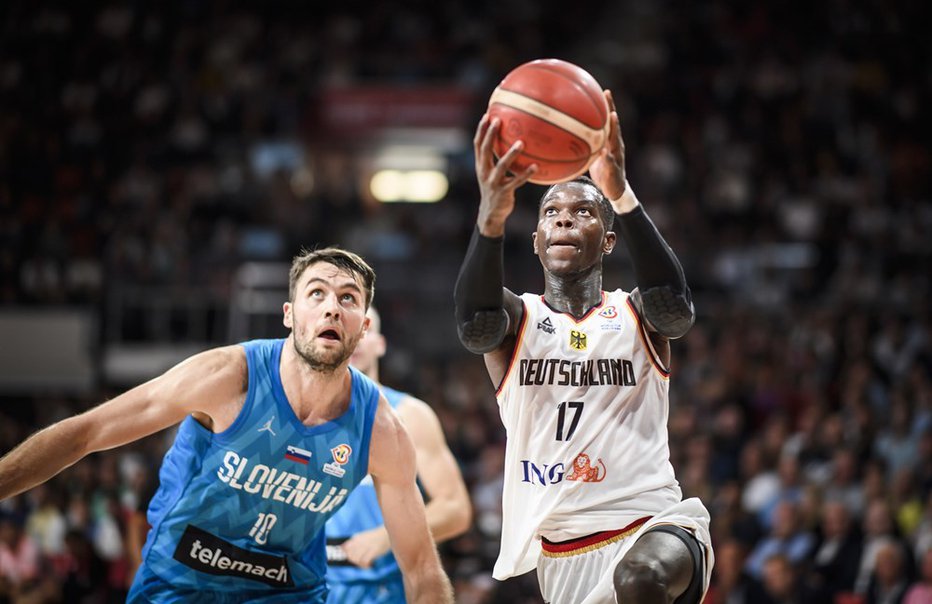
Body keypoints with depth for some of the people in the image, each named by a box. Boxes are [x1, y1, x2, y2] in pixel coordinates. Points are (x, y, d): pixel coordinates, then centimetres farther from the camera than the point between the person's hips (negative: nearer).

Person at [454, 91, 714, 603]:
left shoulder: (635, 315, 6)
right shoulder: (519, 317, 6)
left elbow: (676, 308, -21)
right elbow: (475, 326, -20)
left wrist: (621, 195, -37)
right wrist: (491, 216, -40)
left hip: (652, 523, -2)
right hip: (564, 553, 2)